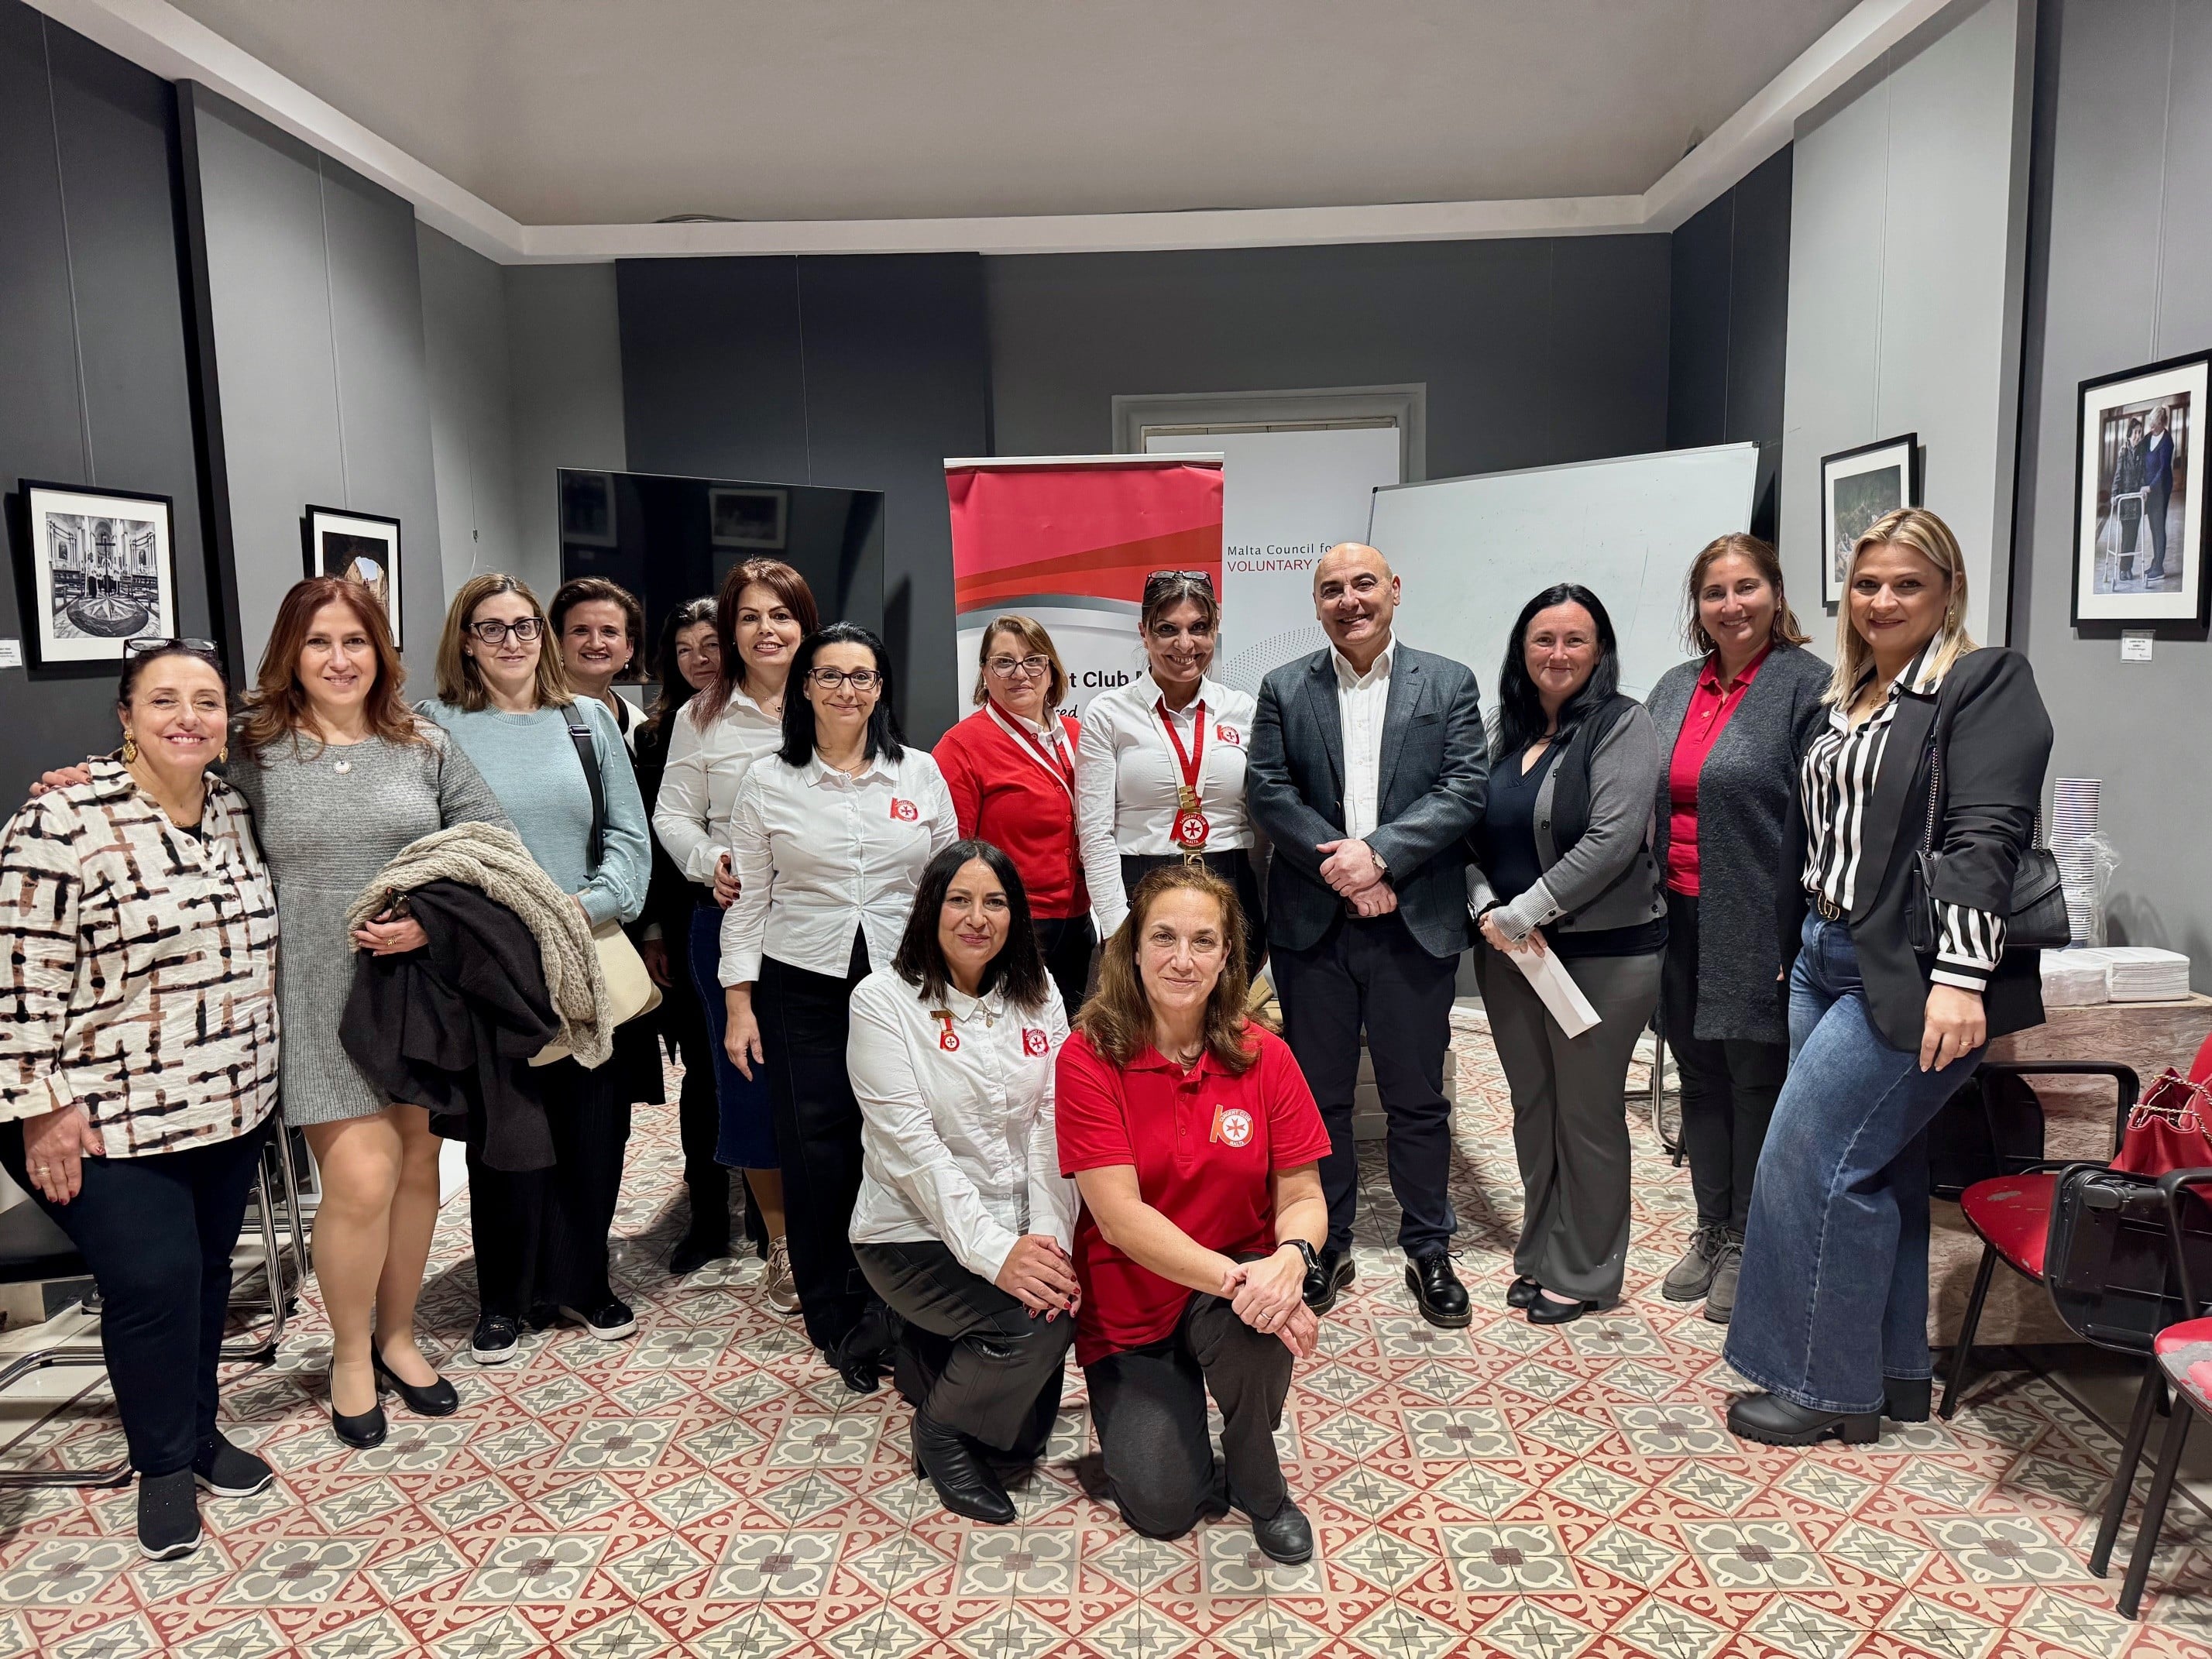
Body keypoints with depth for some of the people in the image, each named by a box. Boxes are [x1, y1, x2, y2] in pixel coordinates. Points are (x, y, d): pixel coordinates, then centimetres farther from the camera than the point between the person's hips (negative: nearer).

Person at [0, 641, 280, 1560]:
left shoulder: (235, 807, 3)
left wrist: (257, 1071, 16)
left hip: (229, 1106, 6)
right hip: (113, 1121, -6)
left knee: (208, 1269, 15)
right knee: (154, 1280, -3)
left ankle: (199, 1429, 35)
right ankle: (164, 1463, 20)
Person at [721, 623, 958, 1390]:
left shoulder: (921, 773, 6)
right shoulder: (769, 780, 3)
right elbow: (749, 897, 4)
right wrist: (739, 1003, 0)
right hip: (803, 989, 0)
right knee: (816, 1153, 4)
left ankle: (877, 1313, 9)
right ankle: (833, 1319, 20)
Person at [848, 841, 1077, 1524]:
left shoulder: (1037, 994, 5)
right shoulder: (883, 1000, -9)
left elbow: (1052, 1126, -2)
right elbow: (911, 1145, -17)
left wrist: (1049, 1236, -16)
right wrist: (992, 1251, -25)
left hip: (1019, 1231, 5)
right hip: (915, 1232, -4)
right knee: (1033, 1318, -26)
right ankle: (940, 1431, 3)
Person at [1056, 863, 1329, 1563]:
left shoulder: (1264, 1056, -8)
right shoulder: (1089, 1057, -16)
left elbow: (1303, 1195, -7)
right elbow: (1120, 1215, -21)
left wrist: (1290, 1256, -31)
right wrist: (1231, 1276, -34)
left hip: (1236, 1280, 2)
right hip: (1129, 1306, -2)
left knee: (1255, 1317, -34)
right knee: (1165, 1506, -16)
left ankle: (1258, 1486, -3)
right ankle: (1136, 1412, 19)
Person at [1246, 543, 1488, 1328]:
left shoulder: (1449, 684, 5)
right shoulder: (1284, 689, 7)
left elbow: (1465, 790, -5)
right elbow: (1269, 793, -2)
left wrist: (1378, 853, -16)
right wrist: (1340, 868, -14)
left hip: (1414, 924, -1)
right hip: (1313, 924, 1)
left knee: (1417, 1098, 8)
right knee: (1318, 1094, 10)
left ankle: (1429, 1251, 24)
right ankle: (1326, 1244, 26)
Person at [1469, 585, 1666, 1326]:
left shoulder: (1622, 724, -8)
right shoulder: (1508, 733, 10)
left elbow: (1612, 841, -18)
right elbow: (1475, 833, 8)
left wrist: (1525, 913, -18)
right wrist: (1487, 912, -9)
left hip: (1600, 952, -6)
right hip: (1510, 954, 6)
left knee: (1587, 1114, 6)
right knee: (1533, 1108, 15)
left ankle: (1584, 1273, 22)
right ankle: (1539, 1255, 31)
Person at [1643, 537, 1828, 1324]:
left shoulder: (1806, 685, -7)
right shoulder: (1674, 689, 12)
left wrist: (1802, 934, -16)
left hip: (1754, 925, -6)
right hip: (1680, 917, 6)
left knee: (1755, 1079, 5)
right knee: (1700, 1075, 14)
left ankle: (1747, 1244, 19)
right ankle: (1711, 1230, 28)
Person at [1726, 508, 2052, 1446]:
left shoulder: (1984, 684, -8)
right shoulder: (1849, 697, 15)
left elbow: (1985, 838, -17)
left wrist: (1960, 979, -24)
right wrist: (1799, 944, 17)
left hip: (1908, 978, -8)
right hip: (1828, 960, 8)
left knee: (1810, 1159, -8)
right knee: (1875, 1169, 13)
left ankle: (1829, 1387, 7)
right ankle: (1892, 1370, 25)